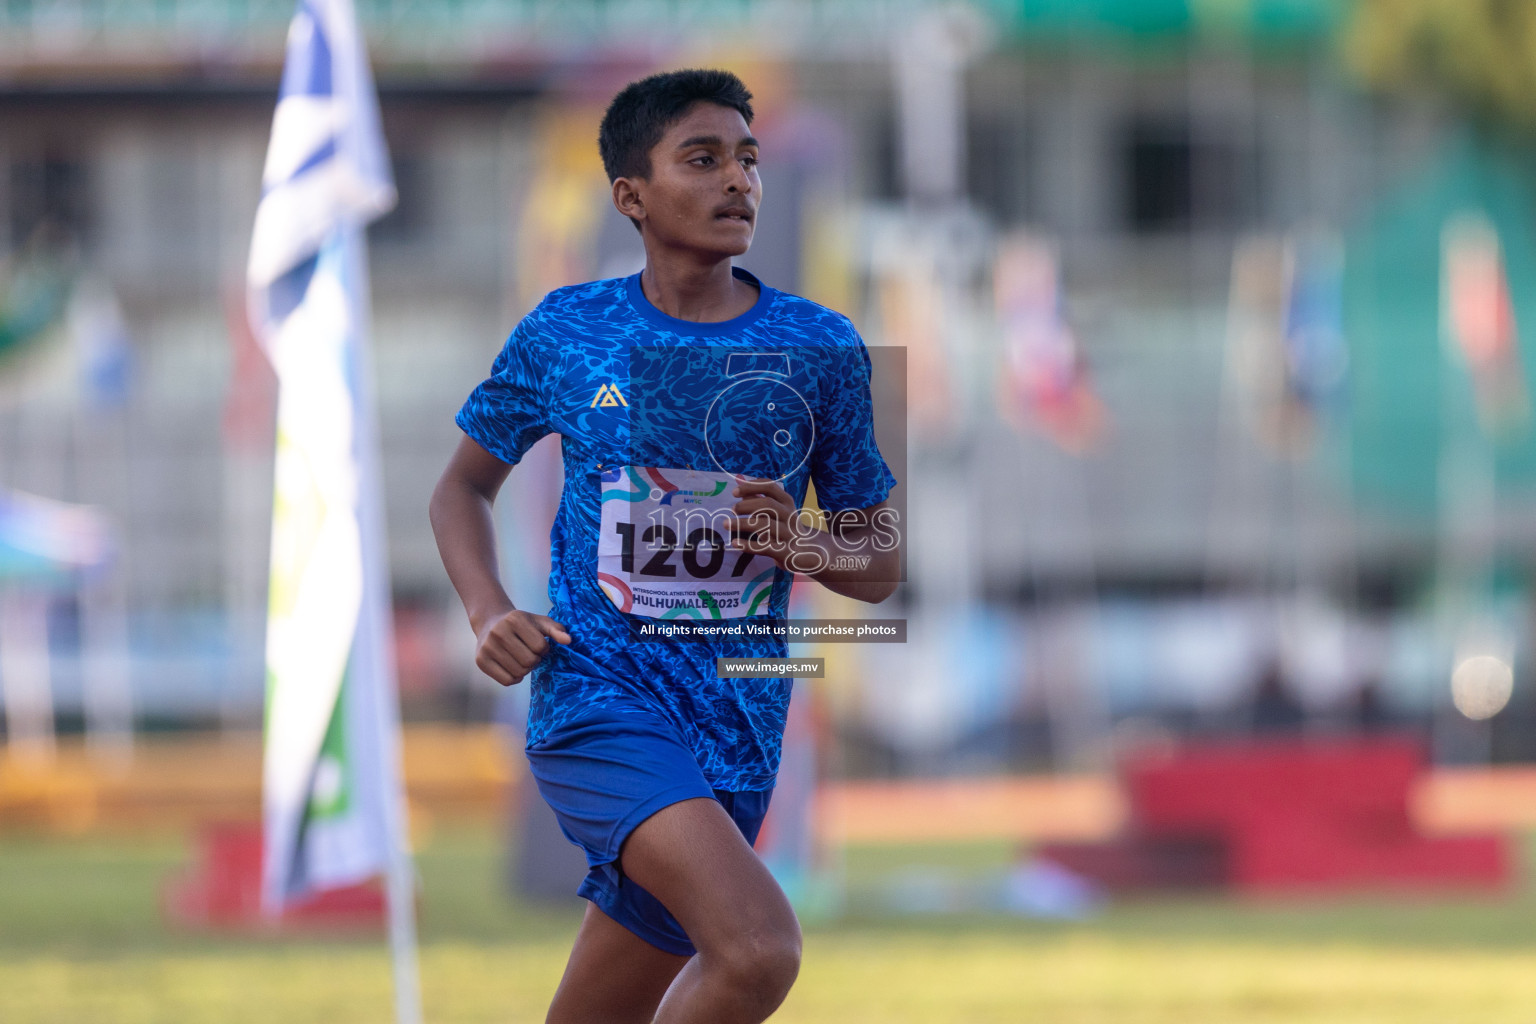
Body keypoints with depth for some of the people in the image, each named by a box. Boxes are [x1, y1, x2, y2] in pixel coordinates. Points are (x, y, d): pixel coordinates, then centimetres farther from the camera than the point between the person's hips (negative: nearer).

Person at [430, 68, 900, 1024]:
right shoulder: (565, 333, 2)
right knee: (760, 947, -28)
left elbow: (882, 564, 11)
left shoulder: (821, 349, 4)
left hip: (737, 726, 3)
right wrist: (489, 613, -3)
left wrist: (806, 545, -12)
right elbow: (465, 486, 16)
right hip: (597, 689, -3)